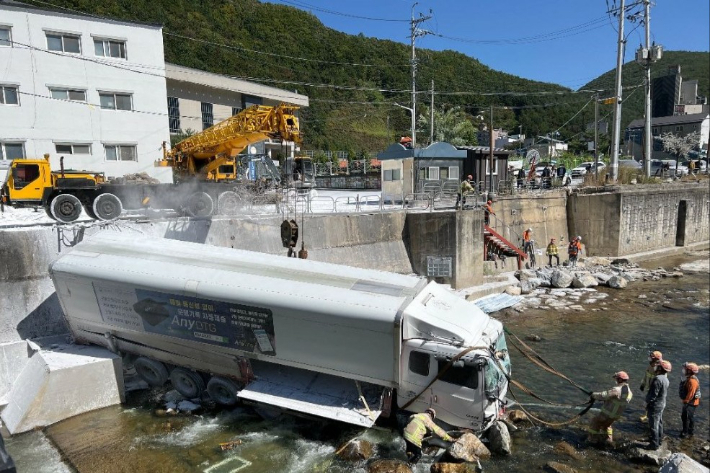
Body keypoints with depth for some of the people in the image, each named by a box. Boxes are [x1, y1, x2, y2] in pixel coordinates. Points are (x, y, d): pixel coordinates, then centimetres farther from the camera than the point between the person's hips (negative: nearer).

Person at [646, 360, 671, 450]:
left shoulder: (658, 379, -27)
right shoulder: (666, 379, 5)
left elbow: (653, 394, -25)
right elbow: (665, 393, 14)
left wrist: (647, 402, -13)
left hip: (655, 405, -9)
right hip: (662, 404, 10)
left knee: (653, 425, 0)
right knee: (659, 423, 22)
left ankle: (654, 444, 6)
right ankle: (659, 439, 36)